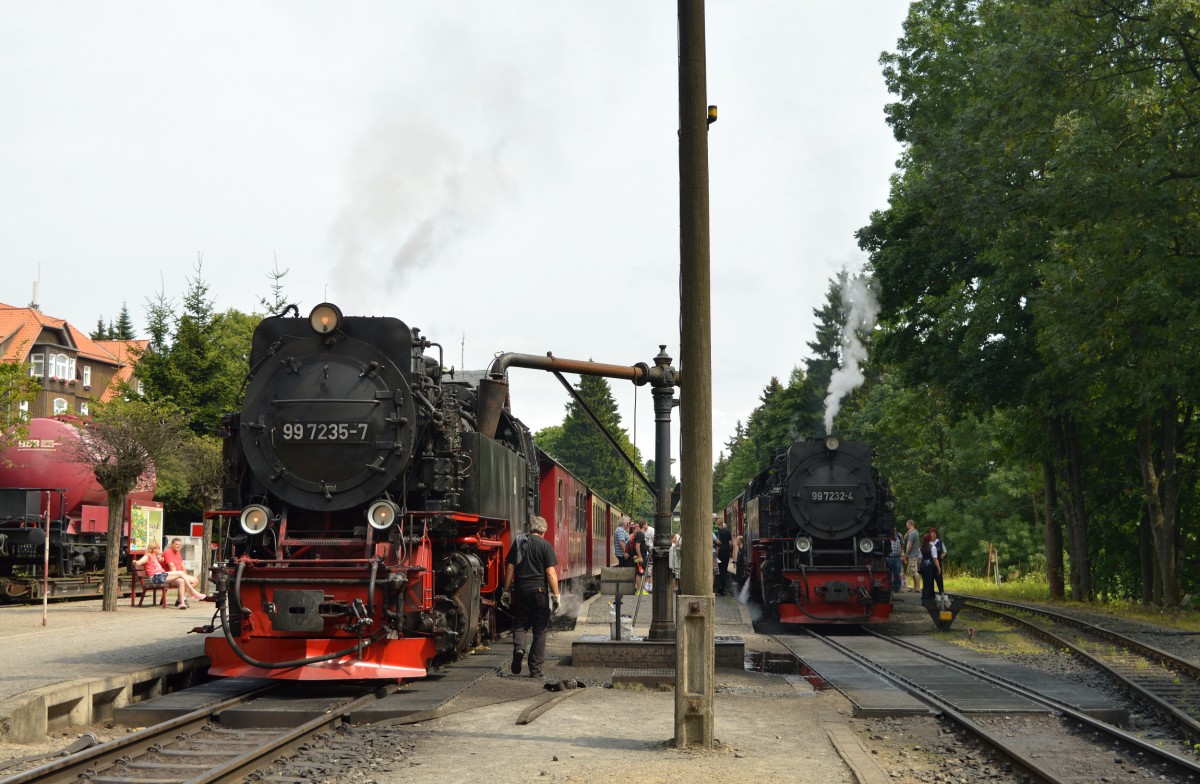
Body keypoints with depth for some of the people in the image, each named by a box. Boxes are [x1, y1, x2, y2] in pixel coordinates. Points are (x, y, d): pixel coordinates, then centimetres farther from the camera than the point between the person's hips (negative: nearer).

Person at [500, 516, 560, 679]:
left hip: (520, 591, 3)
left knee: (520, 624, 16)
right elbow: (551, 573, -9)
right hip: (539, 591, -3)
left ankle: (518, 647, -15)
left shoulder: (518, 542, 7)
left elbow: (509, 568, 8)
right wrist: (556, 595, -5)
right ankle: (535, 669, 7)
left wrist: (506, 591, 15)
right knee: (539, 631, 6)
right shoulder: (545, 545, -4)